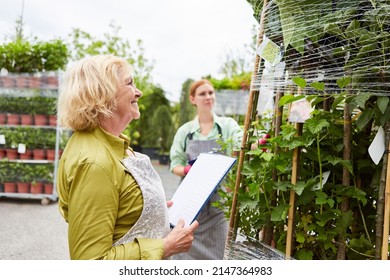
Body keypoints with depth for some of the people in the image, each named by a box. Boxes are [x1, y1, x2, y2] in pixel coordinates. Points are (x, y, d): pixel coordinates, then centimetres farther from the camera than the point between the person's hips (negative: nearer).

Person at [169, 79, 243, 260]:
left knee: (217, 248, 1)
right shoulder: (185, 130, 6)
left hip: (220, 197, -1)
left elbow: (242, 145, -17)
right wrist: (186, 170, -15)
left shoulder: (227, 125, 2)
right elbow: (175, 165, 7)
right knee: (190, 246, 6)